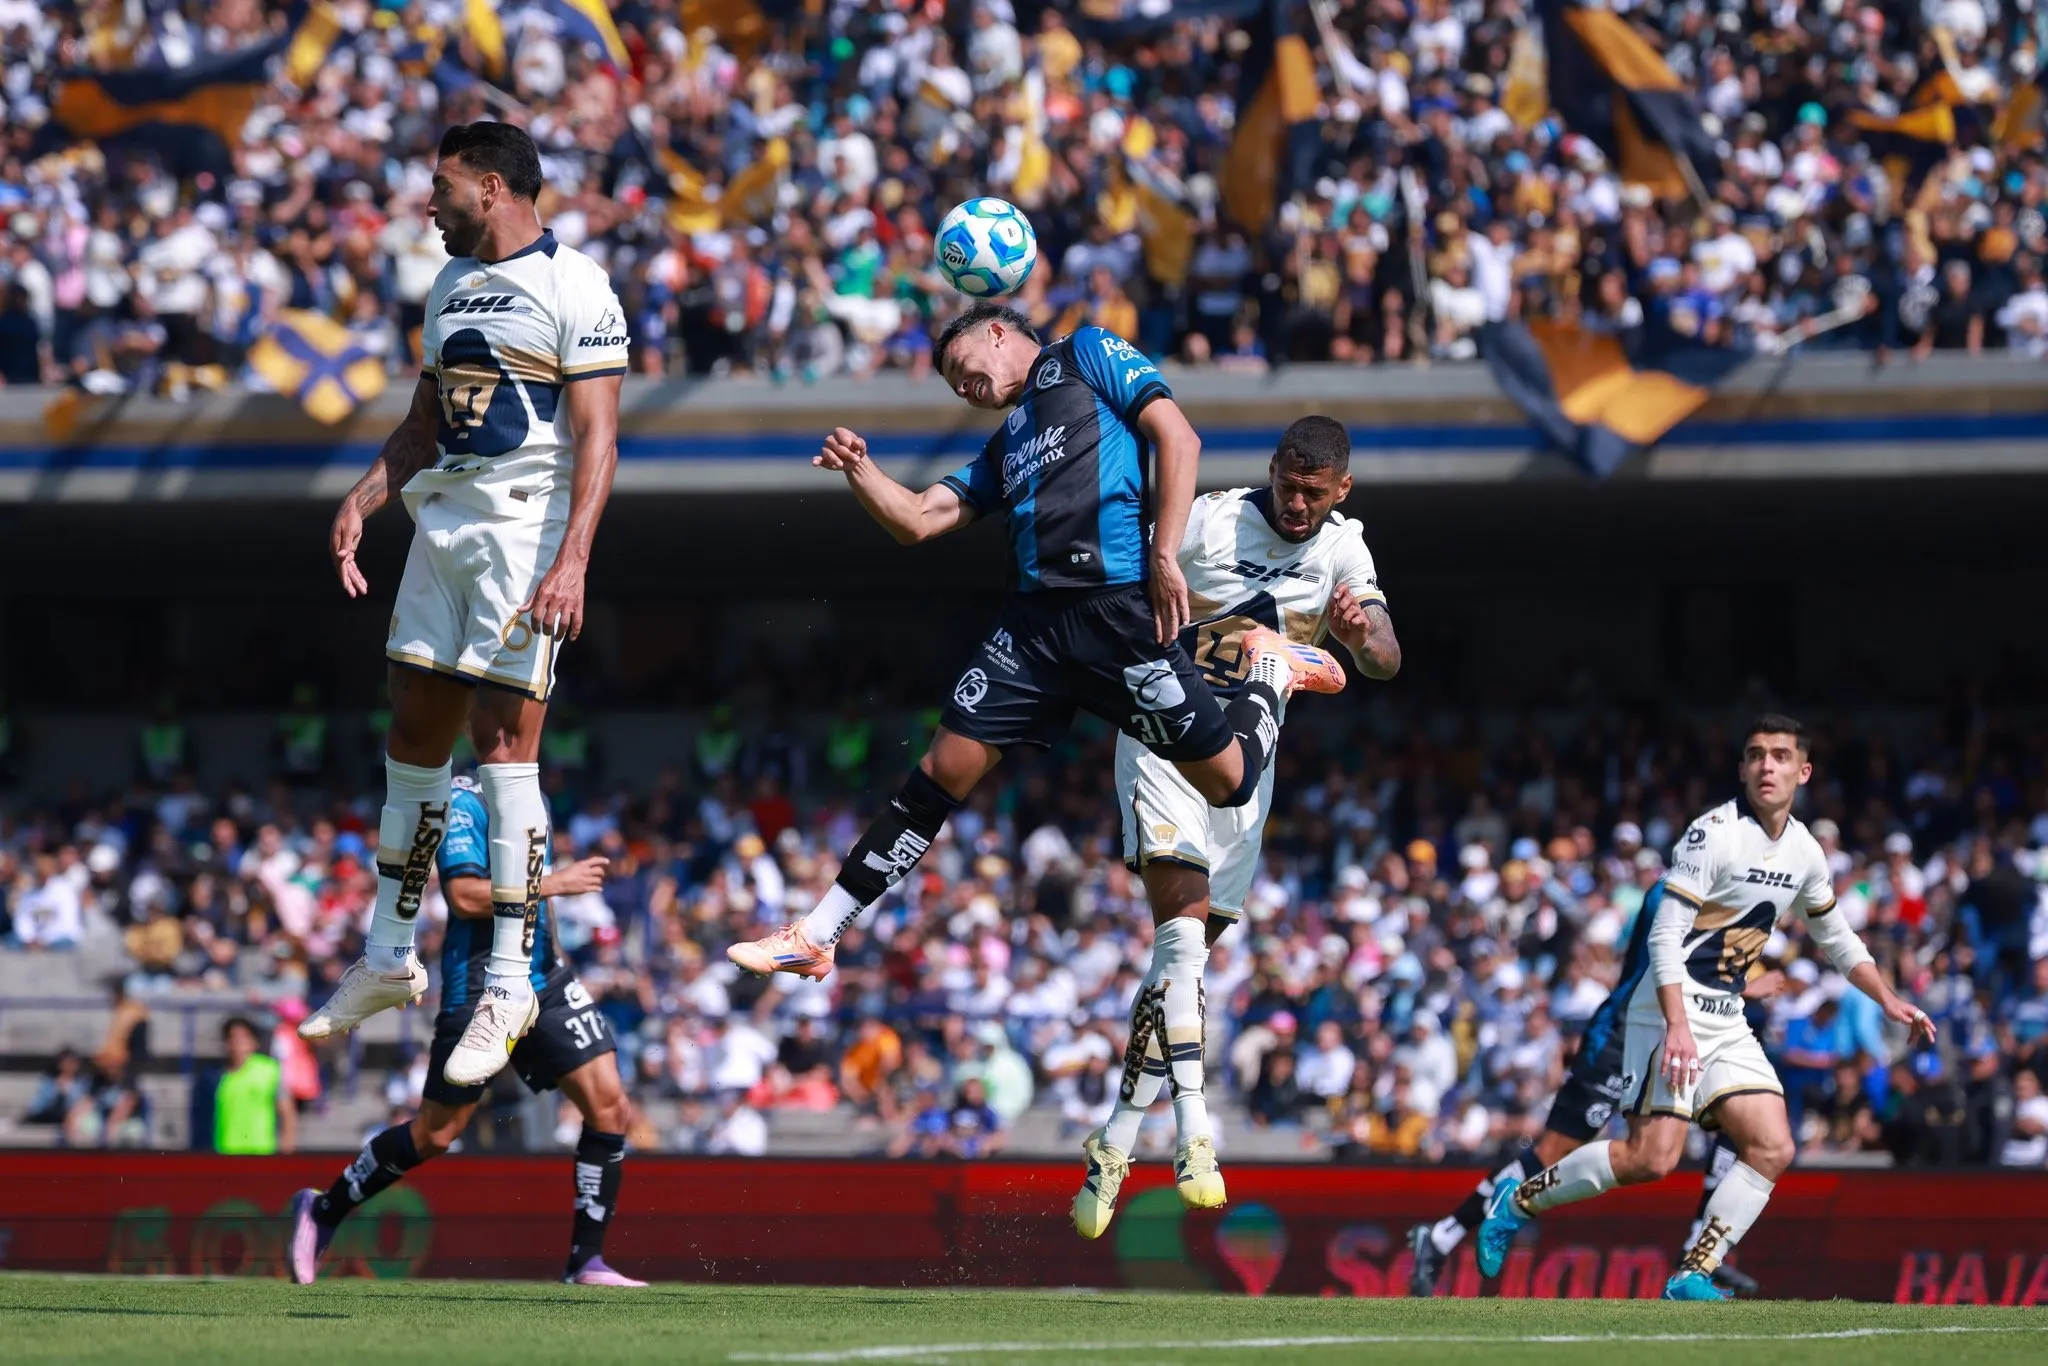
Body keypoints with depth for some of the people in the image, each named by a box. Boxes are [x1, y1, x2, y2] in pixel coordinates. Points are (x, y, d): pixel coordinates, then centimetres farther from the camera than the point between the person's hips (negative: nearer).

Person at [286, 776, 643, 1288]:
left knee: (610, 1106, -6)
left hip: (542, 979, 7)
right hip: (479, 990, -7)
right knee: (436, 1133, 1)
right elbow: (464, 895, -24)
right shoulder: (463, 802, -12)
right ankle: (322, 1211, 21)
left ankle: (586, 1261, -1)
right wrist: (555, 883, -22)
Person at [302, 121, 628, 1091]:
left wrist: (571, 562, -24)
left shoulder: (571, 287, -9)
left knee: (503, 733, -12)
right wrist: (360, 502, 10)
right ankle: (389, 959, 19)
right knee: (413, 731, 9)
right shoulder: (452, 283, 17)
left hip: (529, 524, -8)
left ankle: (509, 983, -9)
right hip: (444, 519, 8)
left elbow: (597, 438, -15)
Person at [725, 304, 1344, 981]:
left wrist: (1165, 557, -13)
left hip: (1118, 611, -6)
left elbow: (1178, 436, -4)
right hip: (1034, 617, 6)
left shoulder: (1085, 355, 7)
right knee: (946, 767, -2)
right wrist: (859, 470, 2)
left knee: (1228, 782, -3)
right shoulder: (1005, 447, 26)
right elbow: (917, 520, 22)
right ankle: (815, 939, -2)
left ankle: (1270, 669, 28)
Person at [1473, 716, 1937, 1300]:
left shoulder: (1805, 852, 9)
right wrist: (1678, 1026, -27)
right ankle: (1517, 1202, 0)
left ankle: (1693, 1275, -1)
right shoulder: (1715, 833, -14)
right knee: (1652, 1158, -18)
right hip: (1670, 1014, -8)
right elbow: (1665, 934, -18)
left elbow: (1836, 938, 27)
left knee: (1772, 1149, -7)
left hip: (1727, 1023, 8)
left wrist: (1888, 1000, 18)